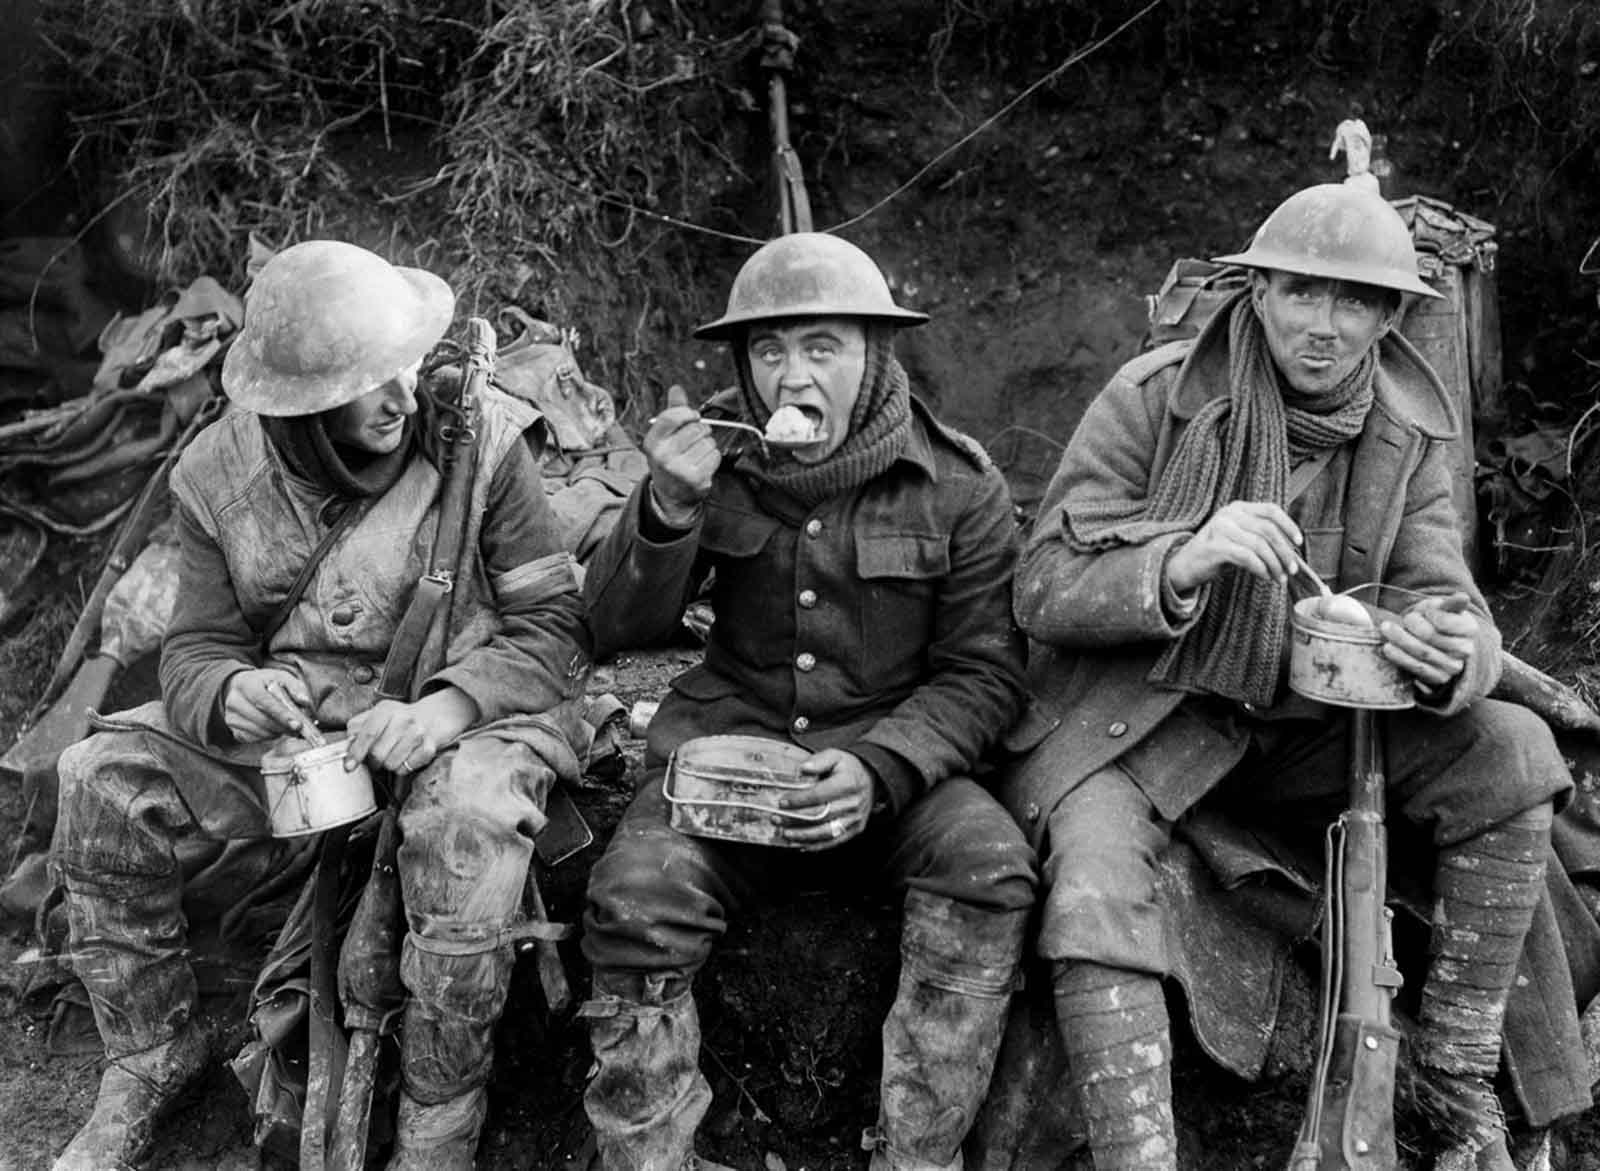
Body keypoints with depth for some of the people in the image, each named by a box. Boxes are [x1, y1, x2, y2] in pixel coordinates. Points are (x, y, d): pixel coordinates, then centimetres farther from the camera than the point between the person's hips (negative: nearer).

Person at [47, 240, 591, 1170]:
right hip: (287, 713, 4)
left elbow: (551, 622, -11)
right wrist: (228, 695, -24)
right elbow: (197, 648, 1)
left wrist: (453, 703, -29)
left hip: (459, 707, -4)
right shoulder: (222, 473, -4)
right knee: (104, 779, -11)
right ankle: (153, 1053, 11)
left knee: (468, 823, -36)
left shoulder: (483, 441, -14)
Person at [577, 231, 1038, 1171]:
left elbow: (984, 672, -3)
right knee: (634, 902, -26)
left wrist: (879, 770, -21)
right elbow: (620, 631, 0)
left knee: (992, 867, -29)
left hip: (899, 752, 0)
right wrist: (668, 509, -20)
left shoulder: (959, 484, -4)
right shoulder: (713, 452, 2)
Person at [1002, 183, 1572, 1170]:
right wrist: (1182, 563, -35)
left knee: (1513, 752, -15)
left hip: (1309, 719, 4)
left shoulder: (1409, 434, 2)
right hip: (1138, 713, -4)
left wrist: (1450, 653, -29)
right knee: (1093, 878, -33)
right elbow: (1043, 590, -15)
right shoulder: (1154, 397, -11)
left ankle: (1459, 1078, -2)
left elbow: (1445, 594, -3)